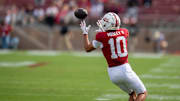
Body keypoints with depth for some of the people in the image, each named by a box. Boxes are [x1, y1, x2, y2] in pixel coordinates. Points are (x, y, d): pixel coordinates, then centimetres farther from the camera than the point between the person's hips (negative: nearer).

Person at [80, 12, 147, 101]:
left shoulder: (101, 36, -7)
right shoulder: (124, 32, 1)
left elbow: (87, 48, 9)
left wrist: (85, 33, 19)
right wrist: (103, 31, 31)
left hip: (112, 72, 2)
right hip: (124, 69, -2)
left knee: (132, 94, 22)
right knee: (143, 93, 10)